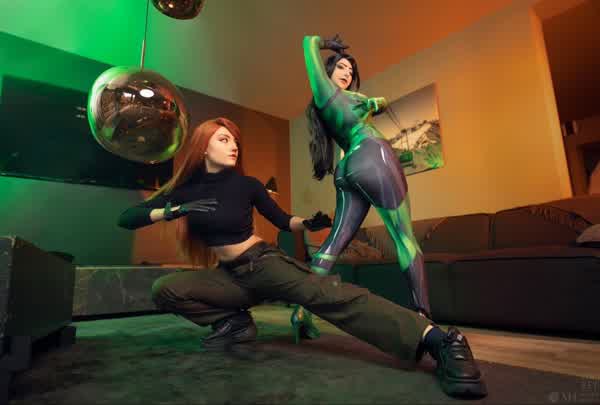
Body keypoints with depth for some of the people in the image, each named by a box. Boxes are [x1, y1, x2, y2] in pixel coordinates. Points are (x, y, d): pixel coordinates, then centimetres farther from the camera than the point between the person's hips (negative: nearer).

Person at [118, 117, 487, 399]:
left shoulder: (246, 184, -4)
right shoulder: (184, 190, 1)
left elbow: (283, 221, 4)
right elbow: (126, 218, -4)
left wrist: (307, 223, -17)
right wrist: (172, 211, -22)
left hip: (265, 263, -3)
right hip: (230, 276, 4)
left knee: (322, 293, -31)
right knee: (164, 289, -14)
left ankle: (437, 339, -40)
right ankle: (234, 322, -2)